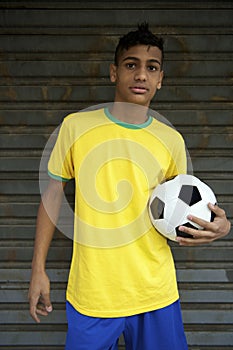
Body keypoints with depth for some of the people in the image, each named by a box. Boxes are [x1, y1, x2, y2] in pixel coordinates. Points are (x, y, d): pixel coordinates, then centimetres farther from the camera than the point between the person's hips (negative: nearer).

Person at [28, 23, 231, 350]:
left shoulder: (172, 140, 0)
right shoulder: (75, 126, -4)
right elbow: (53, 193, 2)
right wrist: (38, 269, 2)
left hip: (156, 293, 2)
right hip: (90, 294, -1)